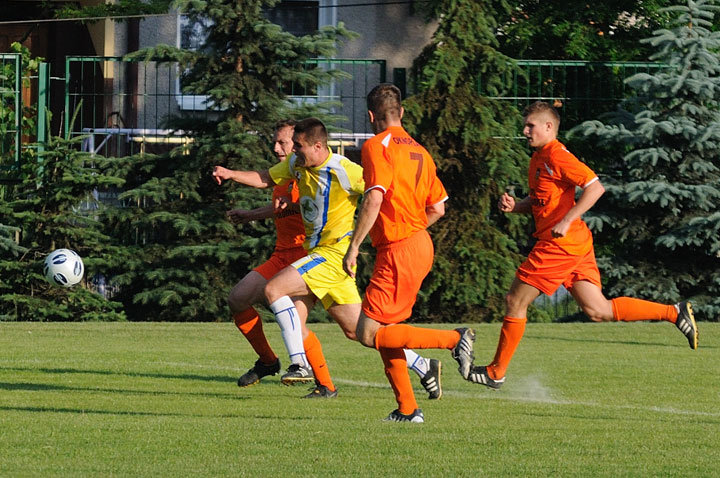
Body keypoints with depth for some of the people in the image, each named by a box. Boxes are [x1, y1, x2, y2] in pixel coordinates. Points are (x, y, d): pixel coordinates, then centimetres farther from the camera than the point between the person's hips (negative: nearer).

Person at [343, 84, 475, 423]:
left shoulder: (376, 146, -9)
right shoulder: (418, 150, 16)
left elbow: (374, 198, -22)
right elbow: (437, 208, 19)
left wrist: (354, 247, -18)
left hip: (398, 251, -9)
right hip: (420, 243, 9)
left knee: (369, 334, -8)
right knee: (383, 331, 14)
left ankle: (454, 340, -13)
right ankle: (407, 409, 11)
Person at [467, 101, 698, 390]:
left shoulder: (556, 156, -12)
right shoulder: (538, 158, 18)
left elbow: (595, 187, -21)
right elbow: (538, 202, 28)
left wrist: (566, 222, -25)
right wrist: (514, 206, 7)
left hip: (560, 244, -10)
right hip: (577, 246, 10)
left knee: (515, 301, -2)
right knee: (598, 311, 6)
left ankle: (496, 373, 7)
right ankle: (674, 313, 3)